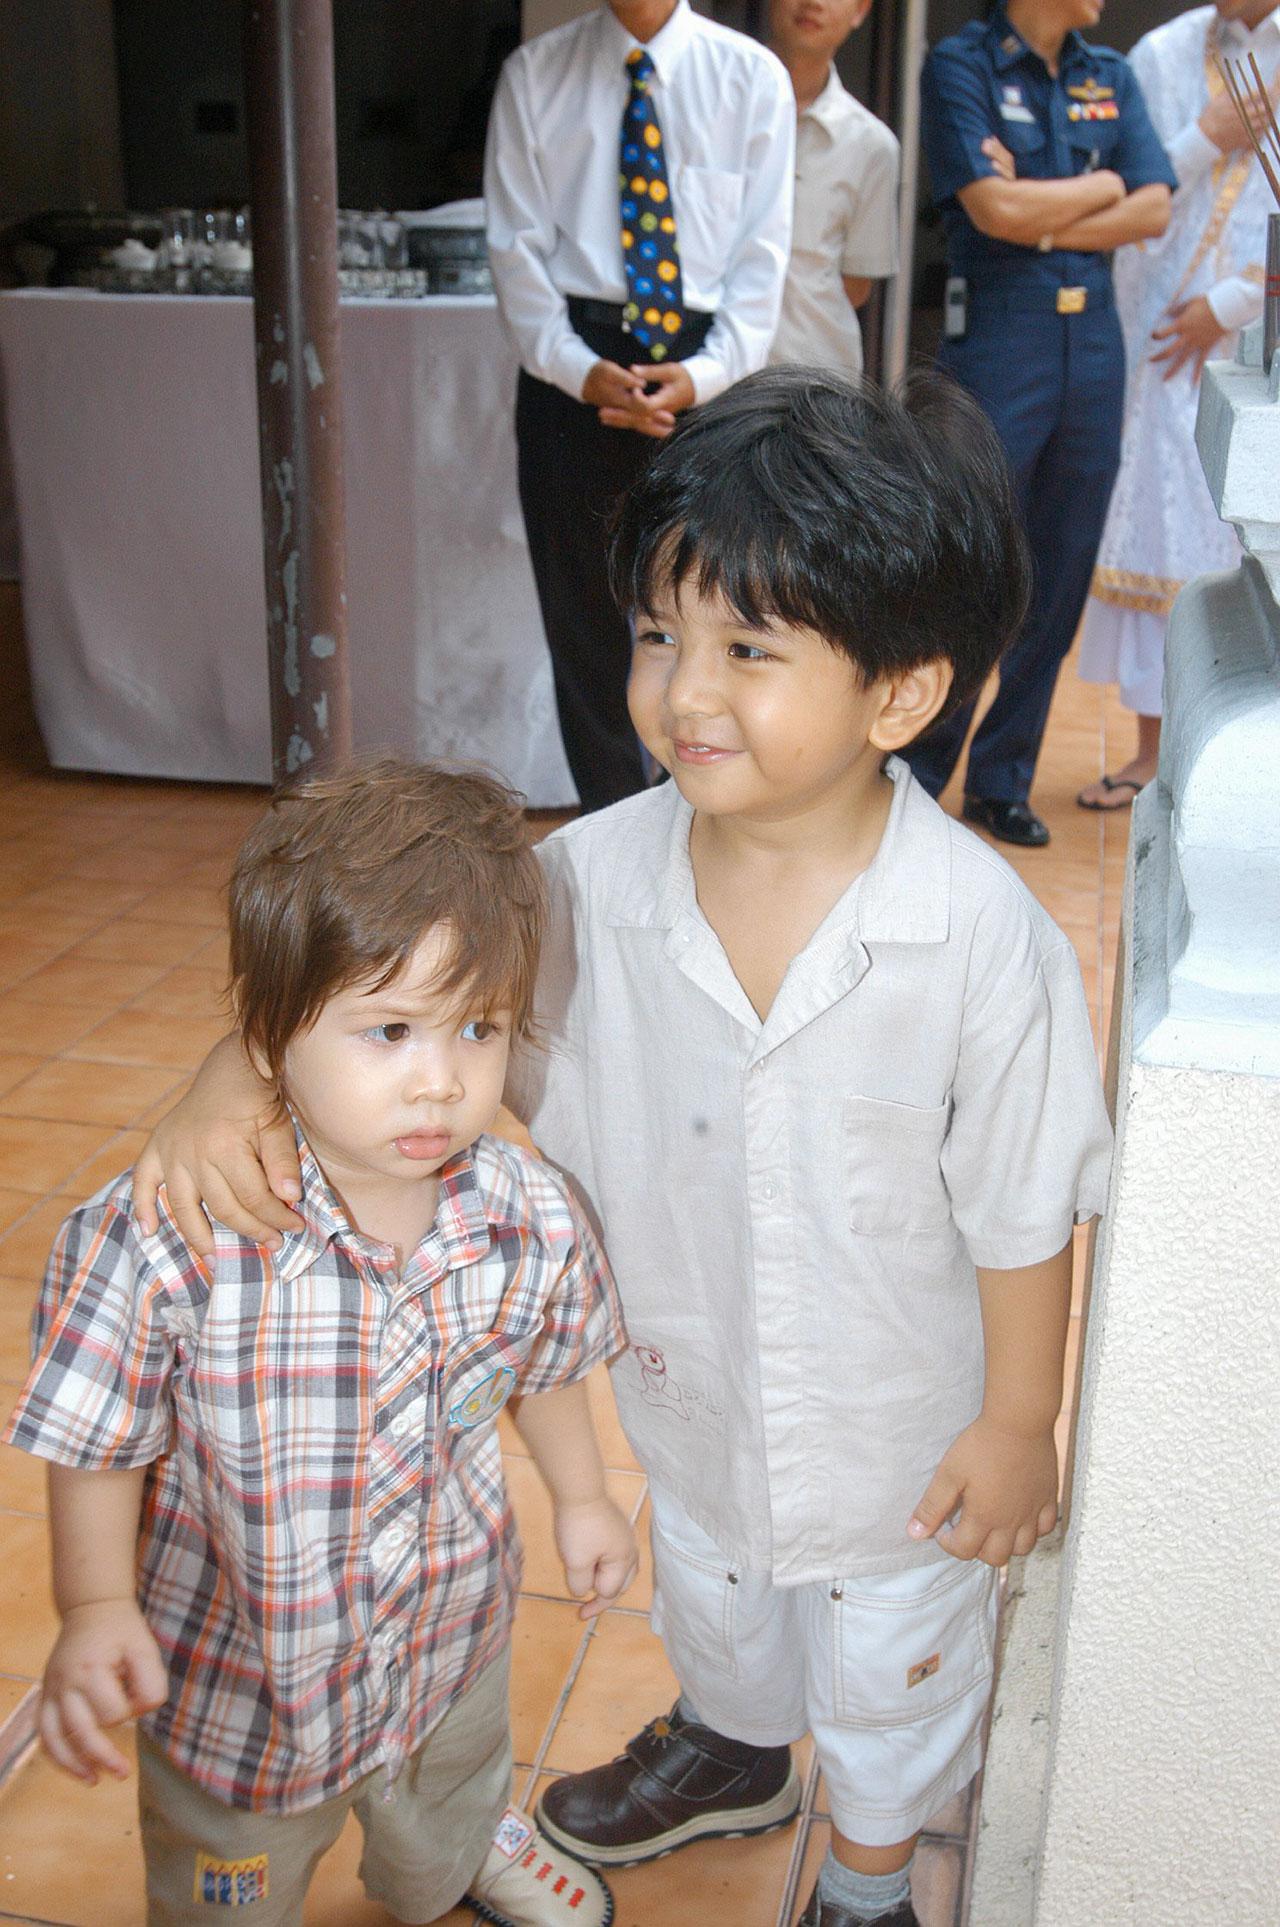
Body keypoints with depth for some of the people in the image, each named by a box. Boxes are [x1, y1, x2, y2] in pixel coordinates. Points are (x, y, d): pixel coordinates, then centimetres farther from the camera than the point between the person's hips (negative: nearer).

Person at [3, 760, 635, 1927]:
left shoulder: (532, 1220, -22)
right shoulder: (166, 1240, -35)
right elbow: (97, 1440, -19)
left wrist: (581, 1495, 13)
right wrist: (95, 1604, -31)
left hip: (453, 1643, 4)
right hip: (236, 1683, -3)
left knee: (454, 1800, 37)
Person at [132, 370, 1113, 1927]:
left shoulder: (980, 935, -30)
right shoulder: (598, 881, -21)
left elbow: (1025, 1206, -18)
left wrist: (1018, 1421, -10)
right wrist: (232, 1081, -27)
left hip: (901, 1419, -3)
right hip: (693, 1387, 4)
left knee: (892, 1655, 24)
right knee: (707, 1584, 33)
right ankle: (730, 1752, 68)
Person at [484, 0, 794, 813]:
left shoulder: (752, 75, 4)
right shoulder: (536, 74, 5)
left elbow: (764, 250, 0)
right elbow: (518, 245, 2)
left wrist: (706, 372, -14)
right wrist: (578, 367, -13)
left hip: (706, 372, -1)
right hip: (574, 370, 1)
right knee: (584, 615, 5)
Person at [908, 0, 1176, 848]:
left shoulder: (1112, 77, 14)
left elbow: (1155, 210, 3)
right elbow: (996, 208, -13)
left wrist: (1044, 220, -8)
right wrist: (1102, 185, 1)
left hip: (1094, 341, 5)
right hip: (997, 338, -5)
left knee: (1061, 578, 6)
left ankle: (1003, 780, 17)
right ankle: (916, 776, 8)